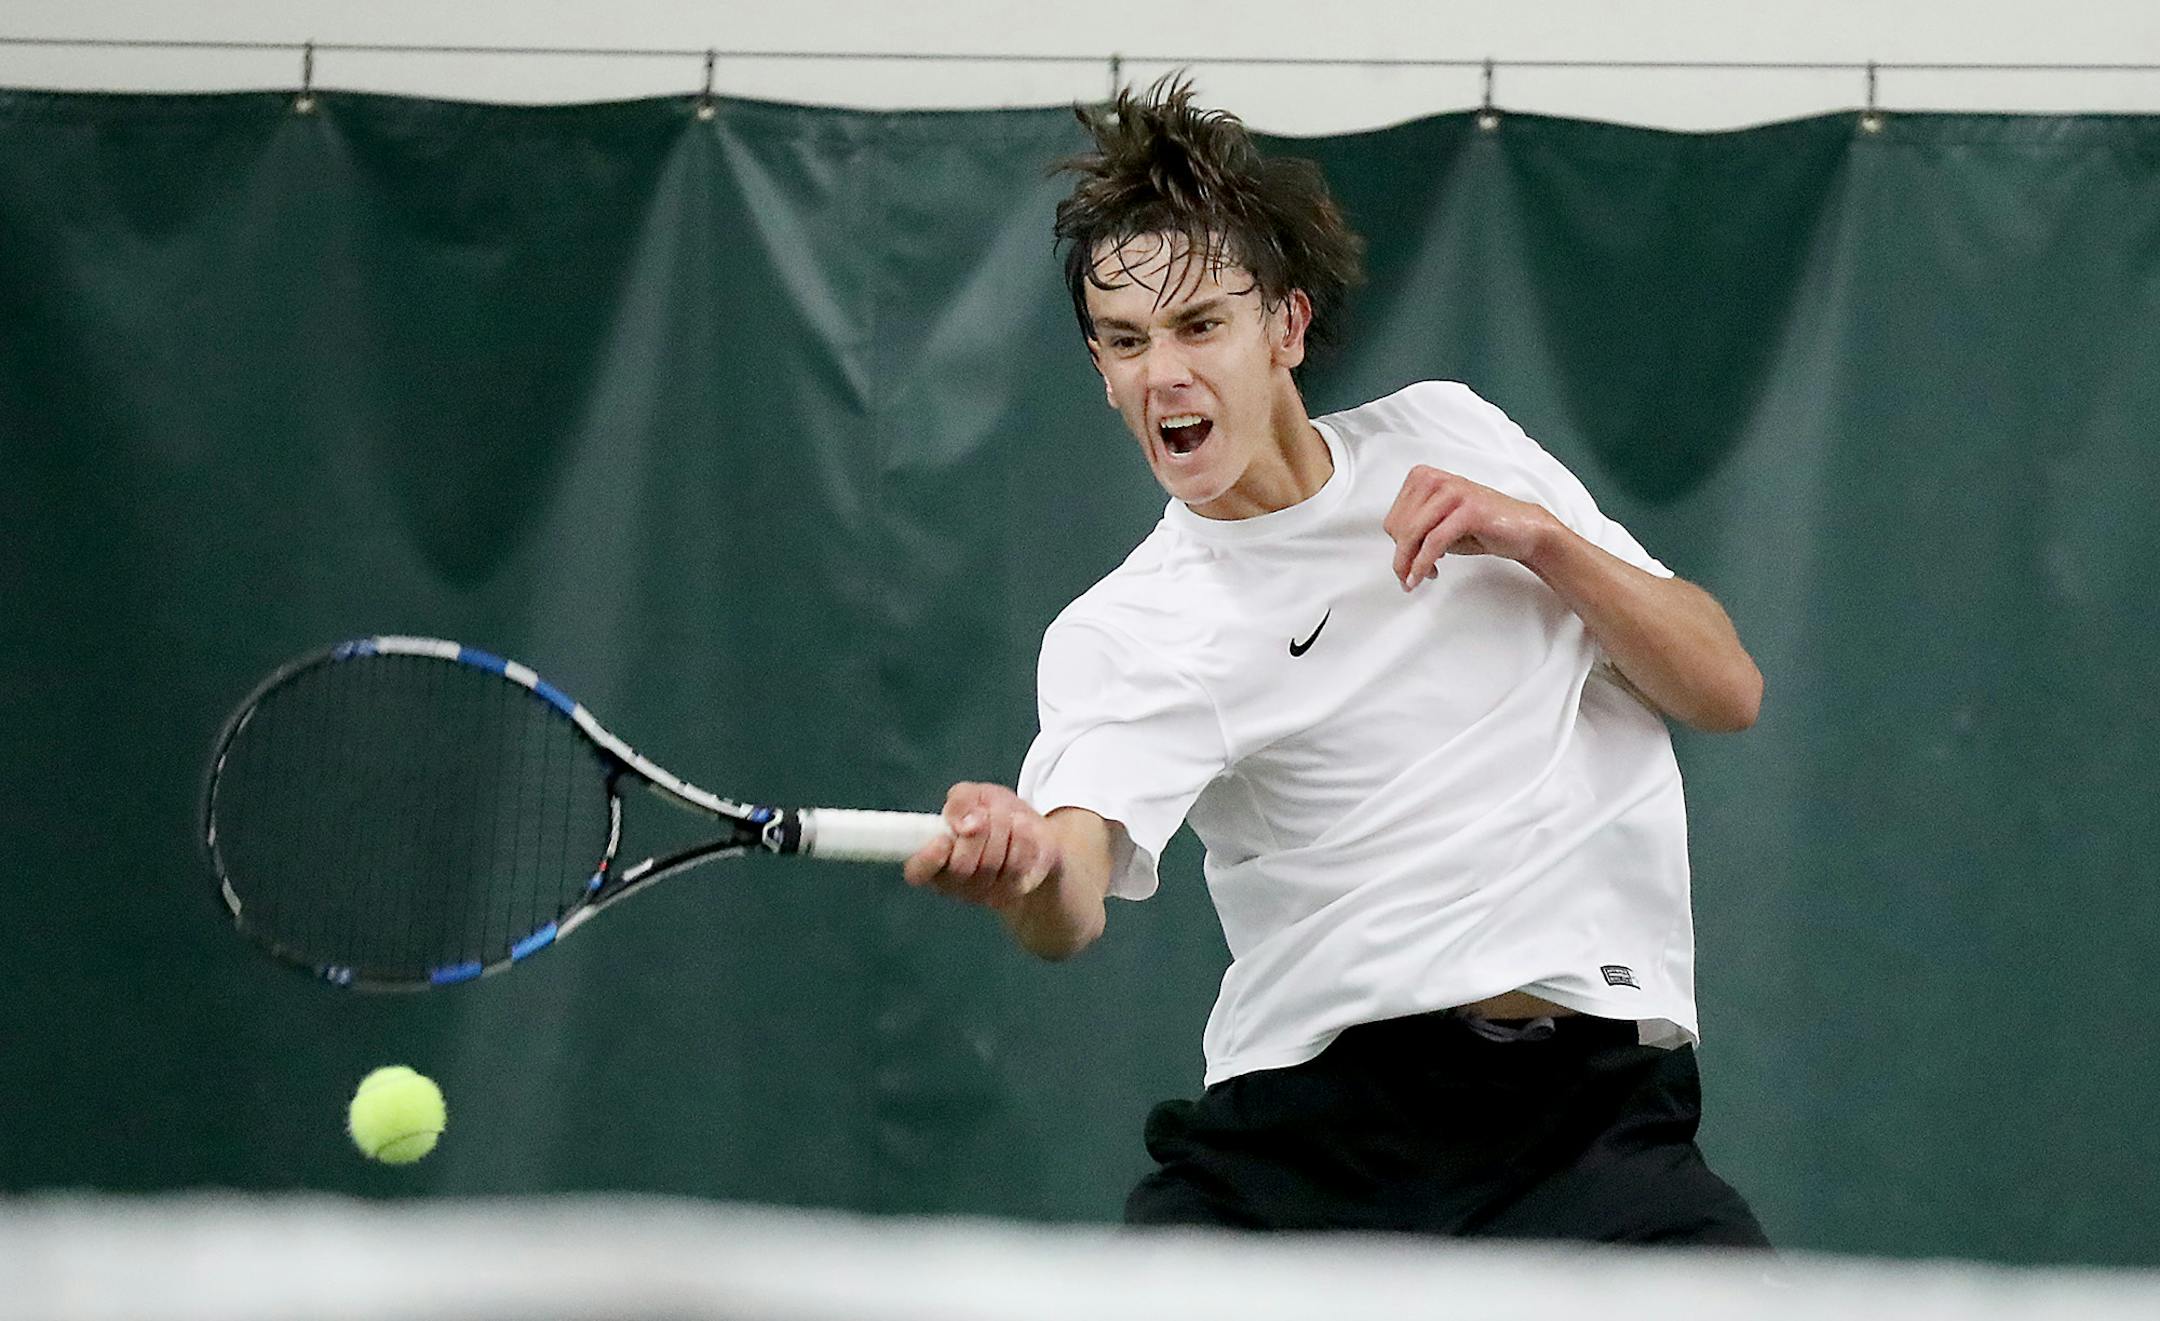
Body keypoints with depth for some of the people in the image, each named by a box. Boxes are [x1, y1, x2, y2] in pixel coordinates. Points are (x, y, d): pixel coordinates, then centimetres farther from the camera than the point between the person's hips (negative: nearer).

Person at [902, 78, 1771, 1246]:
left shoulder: (1449, 436, 11)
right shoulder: (1119, 639, -1)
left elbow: (1726, 690, 10)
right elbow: (1073, 907, -21)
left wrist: (1544, 538, -6)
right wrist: (1024, 865, -45)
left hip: (1590, 1105, 1)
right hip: (1308, 1111, -1)